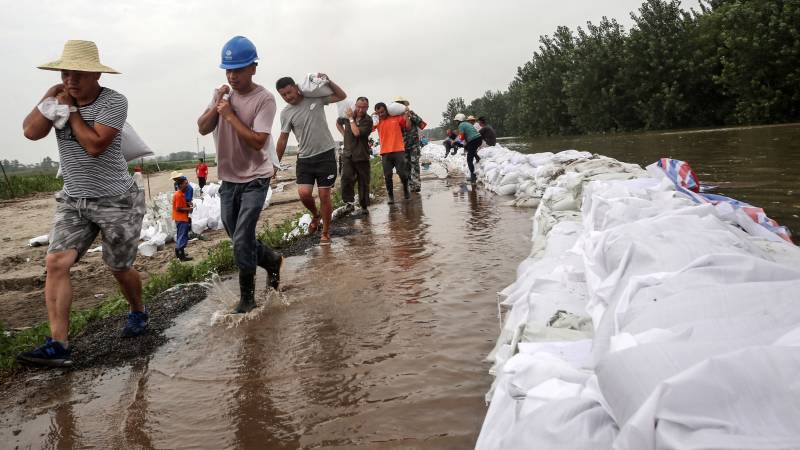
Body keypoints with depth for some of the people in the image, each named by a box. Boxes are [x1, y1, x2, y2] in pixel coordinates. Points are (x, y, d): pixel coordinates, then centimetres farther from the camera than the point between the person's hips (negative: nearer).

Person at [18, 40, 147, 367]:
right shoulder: (58, 96, 3)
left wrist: (71, 108, -15)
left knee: (119, 269, 8)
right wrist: (52, 97, -11)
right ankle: (58, 345, -10)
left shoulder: (114, 102, -14)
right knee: (55, 263, -11)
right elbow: (31, 132, -11)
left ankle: (138, 312, 38)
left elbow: (95, 145, -23)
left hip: (117, 201, -4)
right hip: (73, 200, 5)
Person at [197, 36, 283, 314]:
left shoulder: (264, 99, -15)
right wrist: (216, 105, -16)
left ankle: (247, 297, 8)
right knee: (239, 240, 14)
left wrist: (229, 114, -20)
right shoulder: (222, 94, 3)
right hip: (228, 178, 6)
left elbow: (257, 141, -23)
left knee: (242, 241, -10)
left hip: (254, 179, -6)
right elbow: (202, 129, -1)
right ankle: (273, 261, 40)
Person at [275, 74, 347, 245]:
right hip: (305, 158, 2)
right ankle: (316, 215, 22)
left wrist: (328, 81, -10)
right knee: (304, 193, -12)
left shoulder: (315, 97, -2)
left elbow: (342, 96, 3)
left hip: (326, 154, -1)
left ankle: (326, 232, 15)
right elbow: (283, 140, 6)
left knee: (324, 195, -1)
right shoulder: (285, 113, 0)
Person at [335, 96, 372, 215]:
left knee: (363, 182, 5)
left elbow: (357, 133, -22)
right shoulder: (347, 116, 5)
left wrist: (351, 119, -13)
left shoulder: (368, 120, -8)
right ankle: (349, 202, -8)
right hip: (348, 153, 2)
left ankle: (364, 206, 17)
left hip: (362, 156, -2)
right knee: (346, 178, -17)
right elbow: (338, 123, 28)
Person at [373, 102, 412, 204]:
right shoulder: (377, 121, 8)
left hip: (398, 150, -1)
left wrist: (407, 115, 0)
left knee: (402, 173, -3)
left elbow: (408, 126, 11)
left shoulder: (397, 117, 6)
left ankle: (406, 190, 23)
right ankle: (390, 196, 11)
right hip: (385, 152, 1)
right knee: (387, 176, 1)